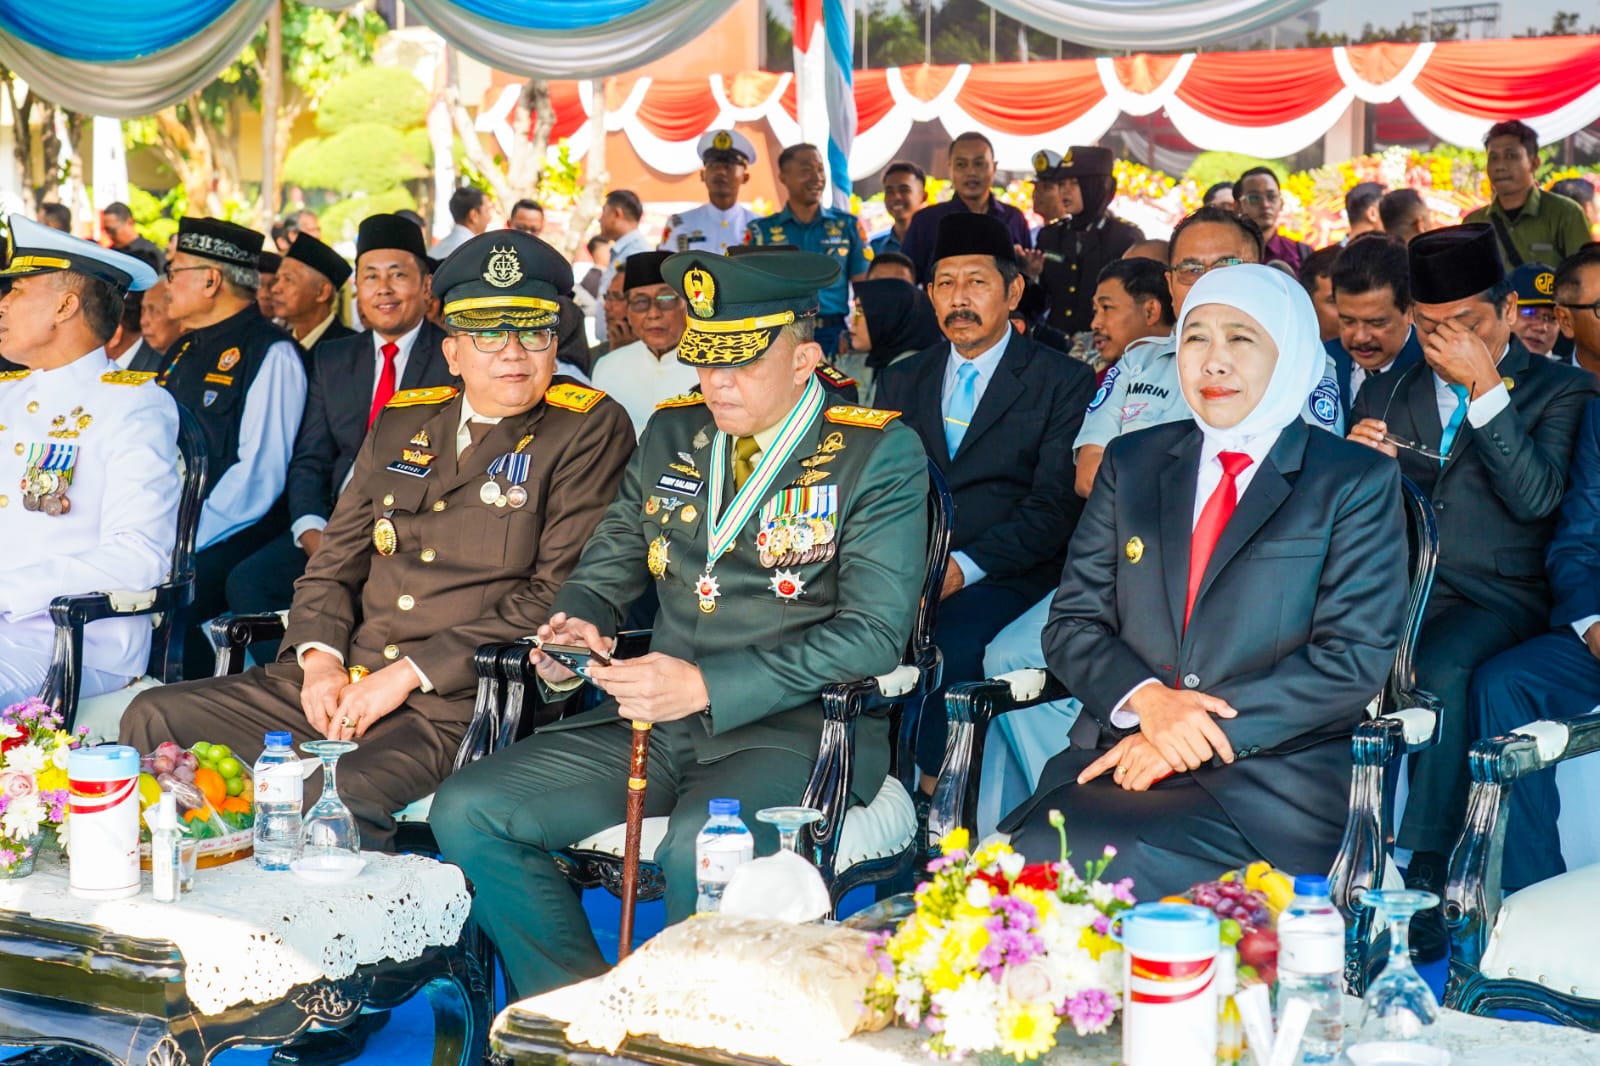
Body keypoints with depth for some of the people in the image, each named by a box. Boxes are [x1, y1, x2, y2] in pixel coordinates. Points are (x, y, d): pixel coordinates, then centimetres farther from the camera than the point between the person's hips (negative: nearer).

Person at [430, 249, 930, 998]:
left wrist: (709, 686, -19)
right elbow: (611, 561, 25)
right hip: (654, 723, 6)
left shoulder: (879, 452, -4)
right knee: (467, 810, -10)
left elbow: (874, 632, -13)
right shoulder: (672, 435, 14)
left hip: (796, 727, -6)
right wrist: (580, 624, -1)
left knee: (697, 850, -37)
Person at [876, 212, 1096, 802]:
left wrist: (965, 566, -19)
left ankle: (934, 796, -16)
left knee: (947, 648, -35)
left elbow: (1054, 507, -4)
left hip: (1001, 576, -4)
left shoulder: (1063, 383, 5)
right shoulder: (900, 382, 21)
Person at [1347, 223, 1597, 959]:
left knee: (1439, 670, -35)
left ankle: (1426, 878, -27)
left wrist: (1486, 389, -14)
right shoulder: (1386, 392, 19)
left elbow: (1536, 498, -10)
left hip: (1493, 600, -3)